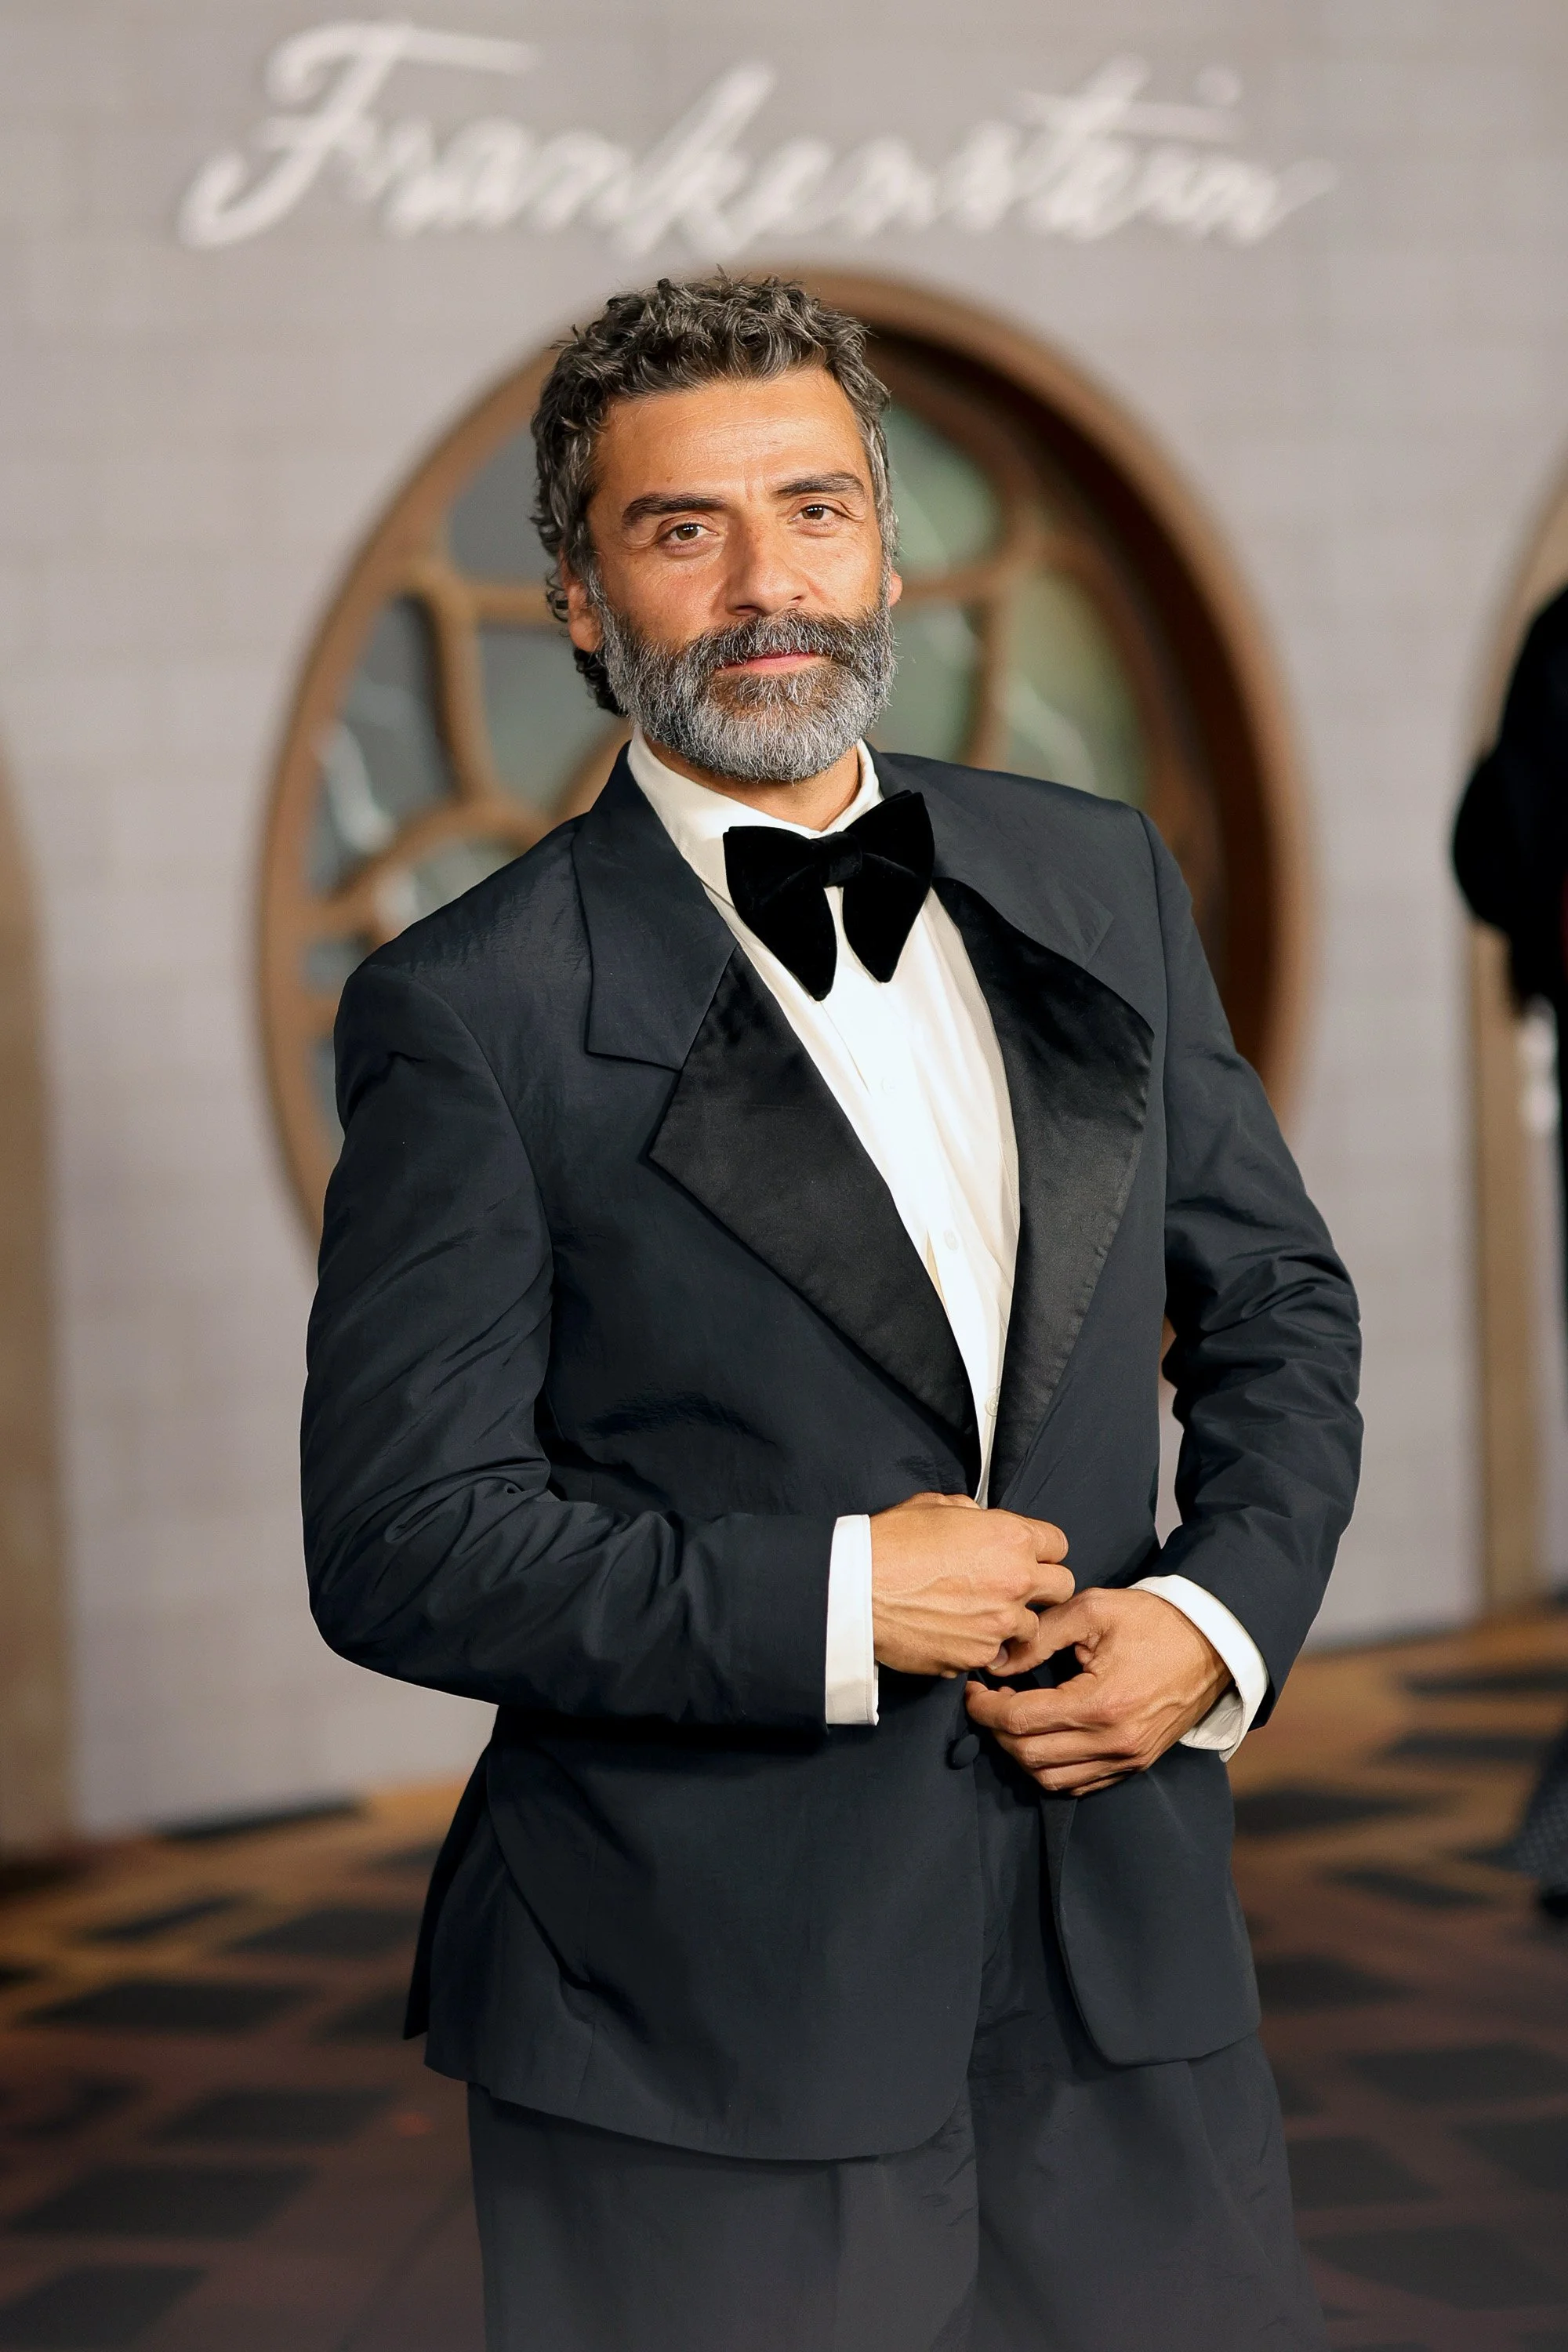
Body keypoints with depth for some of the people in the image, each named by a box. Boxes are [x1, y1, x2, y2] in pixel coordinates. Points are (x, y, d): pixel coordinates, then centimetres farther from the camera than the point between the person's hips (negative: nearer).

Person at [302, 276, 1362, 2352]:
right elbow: (400, 1542, -10)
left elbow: (1275, 1300, 16)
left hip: (1127, 1953, 5)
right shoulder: (471, 1012, -8)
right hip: (701, 2019, -4)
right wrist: (832, 1601, -17)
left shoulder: (1098, 882, 9)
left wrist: (1225, 1612, -2)